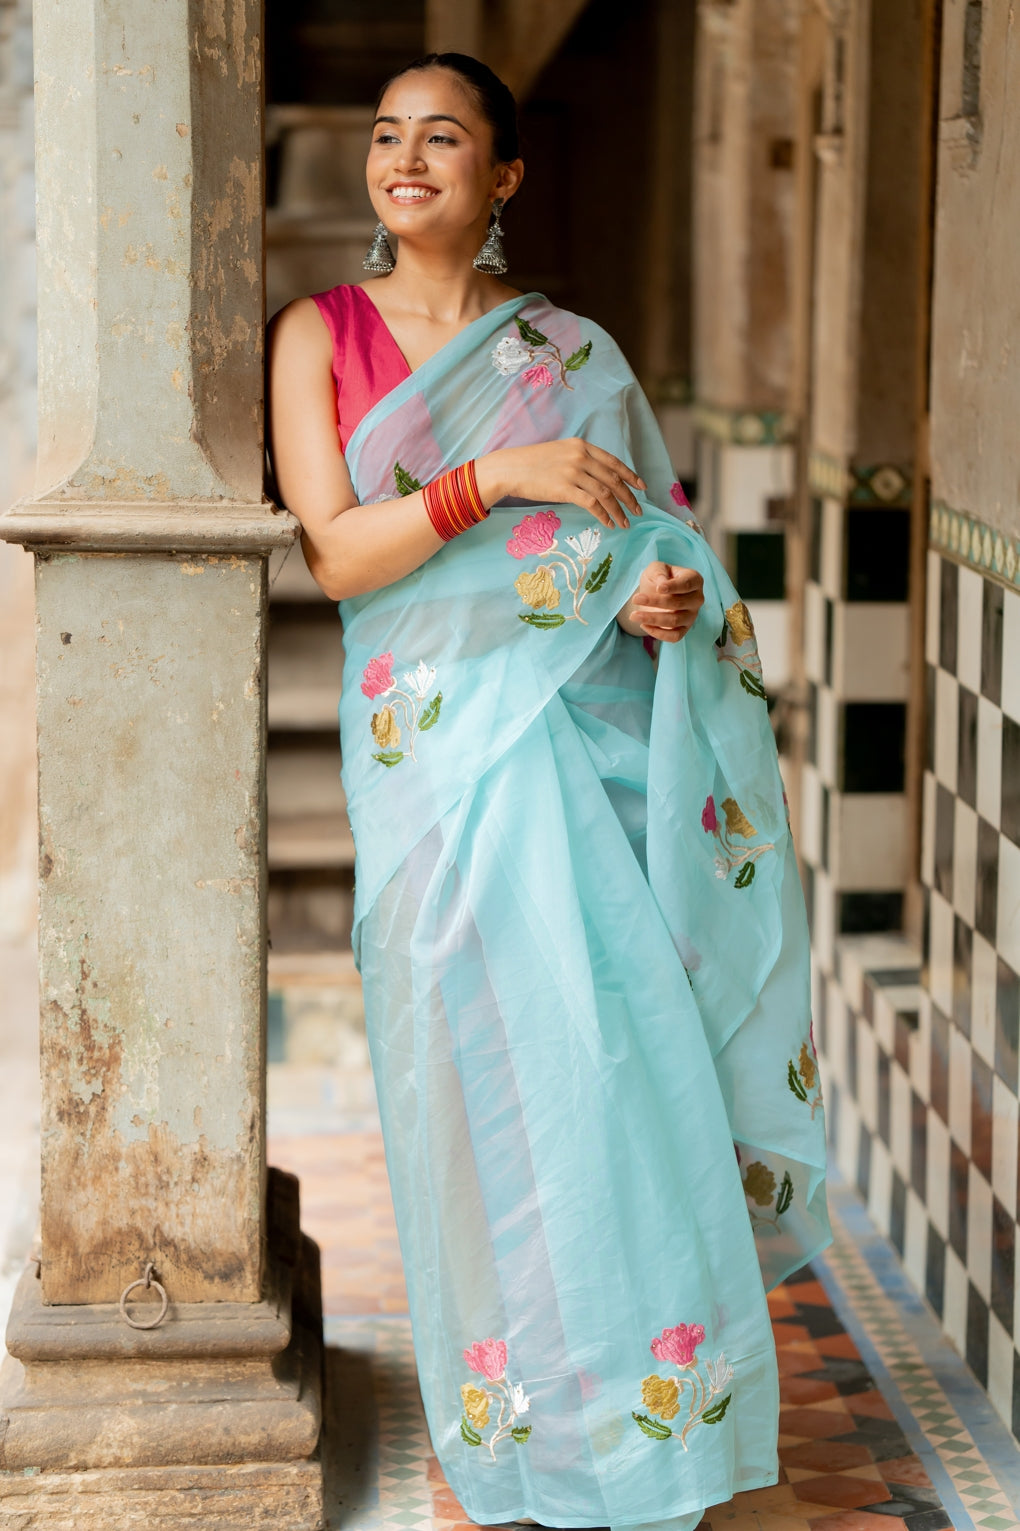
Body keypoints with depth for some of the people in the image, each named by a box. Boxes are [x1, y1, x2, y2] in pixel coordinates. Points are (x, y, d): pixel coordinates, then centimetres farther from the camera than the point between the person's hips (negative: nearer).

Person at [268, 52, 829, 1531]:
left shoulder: (575, 353, 10)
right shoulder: (321, 334, 5)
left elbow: (655, 533, 16)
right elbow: (336, 552, -5)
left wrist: (675, 594, -7)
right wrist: (496, 478, -16)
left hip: (594, 729, 2)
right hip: (438, 745, -1)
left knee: (625, 1047, -3)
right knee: (489, 1064, -2)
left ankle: (646, 1409, 12)